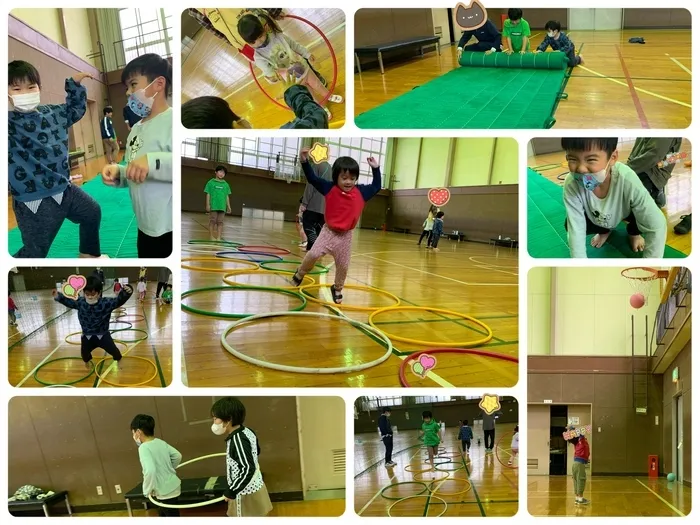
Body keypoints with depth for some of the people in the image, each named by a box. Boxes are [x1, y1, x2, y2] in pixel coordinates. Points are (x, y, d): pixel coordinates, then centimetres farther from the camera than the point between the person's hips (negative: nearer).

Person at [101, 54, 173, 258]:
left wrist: (153, 161, -35)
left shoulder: (173, 121, -15)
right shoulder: (136, 129, 14)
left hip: (170, 232, -9)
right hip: (146, 230, 9)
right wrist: (118, 173, 3)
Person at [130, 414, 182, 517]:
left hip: (166, 491, -9)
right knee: (163, 515, 24)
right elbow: (177, 456, 12)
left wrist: (147, 490, -18)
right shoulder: (160, 442, 4)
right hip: (172, 486, 9)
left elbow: (150, 471, -32)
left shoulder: (143, 448, -20)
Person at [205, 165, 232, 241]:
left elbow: (227, 196, 12)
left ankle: (218, 237, 7)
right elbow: (208, 194, 1)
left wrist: (228, 206, 9)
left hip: (222, 206, 3)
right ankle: (211, 237, 6)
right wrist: (207, 205, -5)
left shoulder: (226, 184, 10)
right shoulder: (211, 182, 1)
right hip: (213, 206, -3)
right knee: (212, 221, 0)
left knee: (220, 222, 3)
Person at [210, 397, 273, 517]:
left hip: (246, 494, -9)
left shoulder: (237, 440, -26)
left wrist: (230, 491, -22)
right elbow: (256, 452, 20)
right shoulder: (246, 431, 2)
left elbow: (248, 470, -30)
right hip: (254, 488, 9)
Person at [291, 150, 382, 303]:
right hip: (329, 231, -2)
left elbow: (376, 187, 11)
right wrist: (304, 161, -22)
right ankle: (300, 273, 10)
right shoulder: (329, 188, -8)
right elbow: (312, 178, -9)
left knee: (343, 266, 8)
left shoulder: (360, 192, -2)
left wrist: (375, 169, 2)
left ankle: (337, 288, 32)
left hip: (346, 235, 2)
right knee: (313, 254, -17)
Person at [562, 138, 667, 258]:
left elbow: (656, 225, -38)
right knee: (570, 225, -20)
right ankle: (604, 231, 15)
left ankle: (633, 232, 10)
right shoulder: (571, 184, -37)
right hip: (595, 219, 2)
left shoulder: (627, 180, -43)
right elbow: (575, 230, -31)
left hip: (624, 212, -2)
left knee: (644, 212, -29)